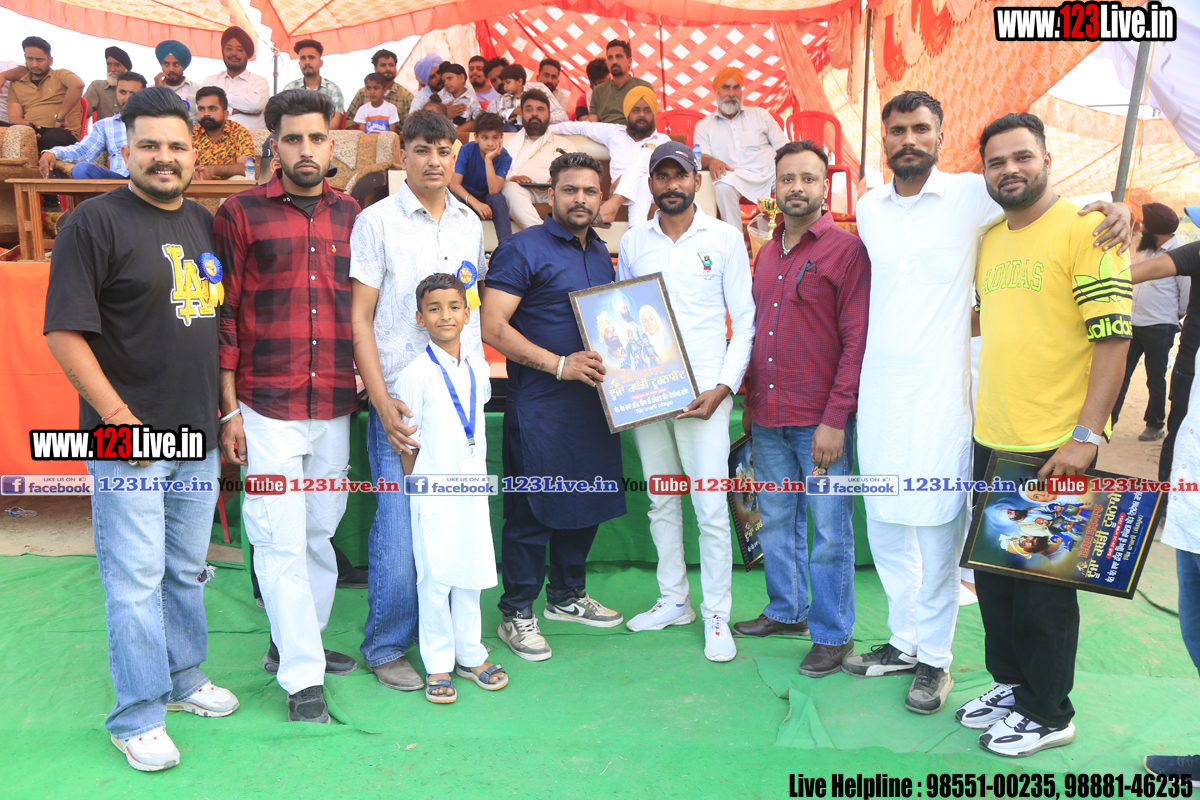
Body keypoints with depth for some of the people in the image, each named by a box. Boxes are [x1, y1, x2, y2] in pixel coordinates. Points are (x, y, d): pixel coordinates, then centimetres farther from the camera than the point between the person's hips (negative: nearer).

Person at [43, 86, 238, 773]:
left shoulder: (204, 223, 11)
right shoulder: (96, 222, -8)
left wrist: (229, 410, 13)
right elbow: (65, 332, -13)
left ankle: (183, 677, 36)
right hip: (129, 438, -6)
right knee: (135, 580, 2)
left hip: (200, 435, 6)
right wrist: (119, 419, -16)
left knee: (188, 570, 18)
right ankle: (137, 718, 17)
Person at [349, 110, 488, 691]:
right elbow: (358, 318, -4)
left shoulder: (470, 223, 13)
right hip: (402, 400, -4)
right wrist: (382, 401, -13)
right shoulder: (377, 221, -1)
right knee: (399, 530, -3)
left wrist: (475, 375, 13)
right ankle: (386, 648, 15)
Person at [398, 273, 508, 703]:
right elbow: (407, 440, -5)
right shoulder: (416, 374, -9)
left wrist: (478, 474, 14)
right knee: (435, 577, 2)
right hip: (433, 492, -5)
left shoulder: (479, 368, 7)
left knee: (472, 570, 12)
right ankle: (438, 664, 16)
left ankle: (471, 655, 26)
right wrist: (418, 486, -5)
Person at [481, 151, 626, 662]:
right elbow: (492, 326, -16)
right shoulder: (522, 249, -8)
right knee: (531, 509, 0)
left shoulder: (601, 254, 16)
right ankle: (517, 614, 15)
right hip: (540, 405, -7)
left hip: (593, 399, 8)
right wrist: (560, 364, -21)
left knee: (588, 500, 16)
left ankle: (568, 595, 34)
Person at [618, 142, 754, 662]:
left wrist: (723, 388, -11)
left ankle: (717, 615, 10)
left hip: (703, 392, -4)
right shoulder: (632, 242, 10)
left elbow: (745, 322, -1)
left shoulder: (725, 240, 1)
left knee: (711, 509, -4)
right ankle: (673, 600, 26)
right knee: (661, 502, 12)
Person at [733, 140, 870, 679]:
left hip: (820, 421, -6)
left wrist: (835, 419, -16)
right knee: (776, 520, 16)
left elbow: (857, 341, -11)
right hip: (768, 418, 6)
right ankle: (786, 610, 33)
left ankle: (832, 634, 18)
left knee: (829, 529, 4)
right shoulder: (766, 255, 14)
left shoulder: (848, 250, -6)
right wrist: (749, 403, 15)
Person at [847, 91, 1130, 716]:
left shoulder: (971, 196, -3)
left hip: (939, 391, -5)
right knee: (885, 527, 13)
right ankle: (904, 642, 29)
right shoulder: (867, 208, 11)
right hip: (877, 390, 5)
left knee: (937, 532, 0)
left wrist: (1116, 205, -20)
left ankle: (934, 659, 17)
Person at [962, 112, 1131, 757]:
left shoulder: (1085, 229, -10)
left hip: (1056, 450, -7)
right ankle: (1011, 683, 35)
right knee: (993, 571, 16)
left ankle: (1047, 714, 23)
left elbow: (1114, 337, -16)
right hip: (992, 442, 7)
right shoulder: (988, 239, 12)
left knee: (1043, 584, 5)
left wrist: (1085, 436, -20)